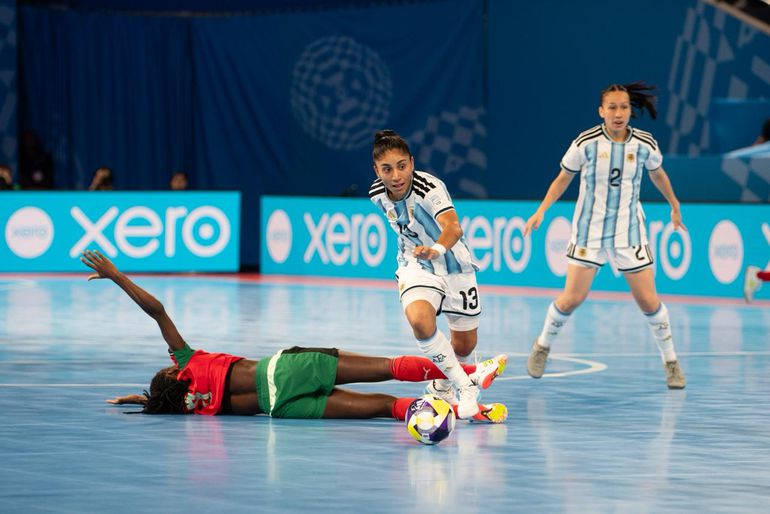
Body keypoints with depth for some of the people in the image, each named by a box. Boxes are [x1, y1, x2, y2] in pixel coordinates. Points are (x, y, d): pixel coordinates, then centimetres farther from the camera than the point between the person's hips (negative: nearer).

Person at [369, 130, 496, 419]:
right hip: (415, 265, 2)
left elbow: (453, 226, -48)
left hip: (453, 264, -2)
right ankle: (464, 387, -18)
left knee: (465, 345, 10)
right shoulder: (377, 194, -11)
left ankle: (443, 385, 45)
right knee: (419, 320, -31)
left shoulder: (429, 188, -29)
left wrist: (436, 249, -68)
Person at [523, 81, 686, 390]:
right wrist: (542, 210, -7)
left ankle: (671, 361, 14)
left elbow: (658, 174, 15)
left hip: (629, 232, 1)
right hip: (589, 229, -1)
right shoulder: (586, 143, -12)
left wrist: (674, 207, 27)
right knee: (572, 297, -4)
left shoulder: (645, 144, -6)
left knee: (648, 300, -2)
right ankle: (542, 346, 22)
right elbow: (563, 178, 2)